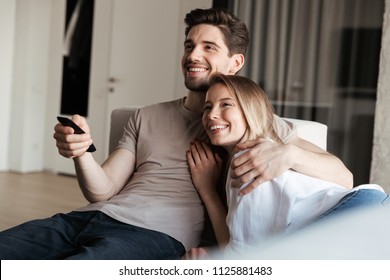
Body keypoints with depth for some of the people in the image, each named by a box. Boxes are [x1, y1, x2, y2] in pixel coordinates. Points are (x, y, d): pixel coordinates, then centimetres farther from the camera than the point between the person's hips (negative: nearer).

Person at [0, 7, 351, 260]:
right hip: (92, 216, 5)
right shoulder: (147, 117, 24)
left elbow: (343, 177, 4)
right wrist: (81, 151, -7)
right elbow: (102, 191, 15)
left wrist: (288, 153, -17)